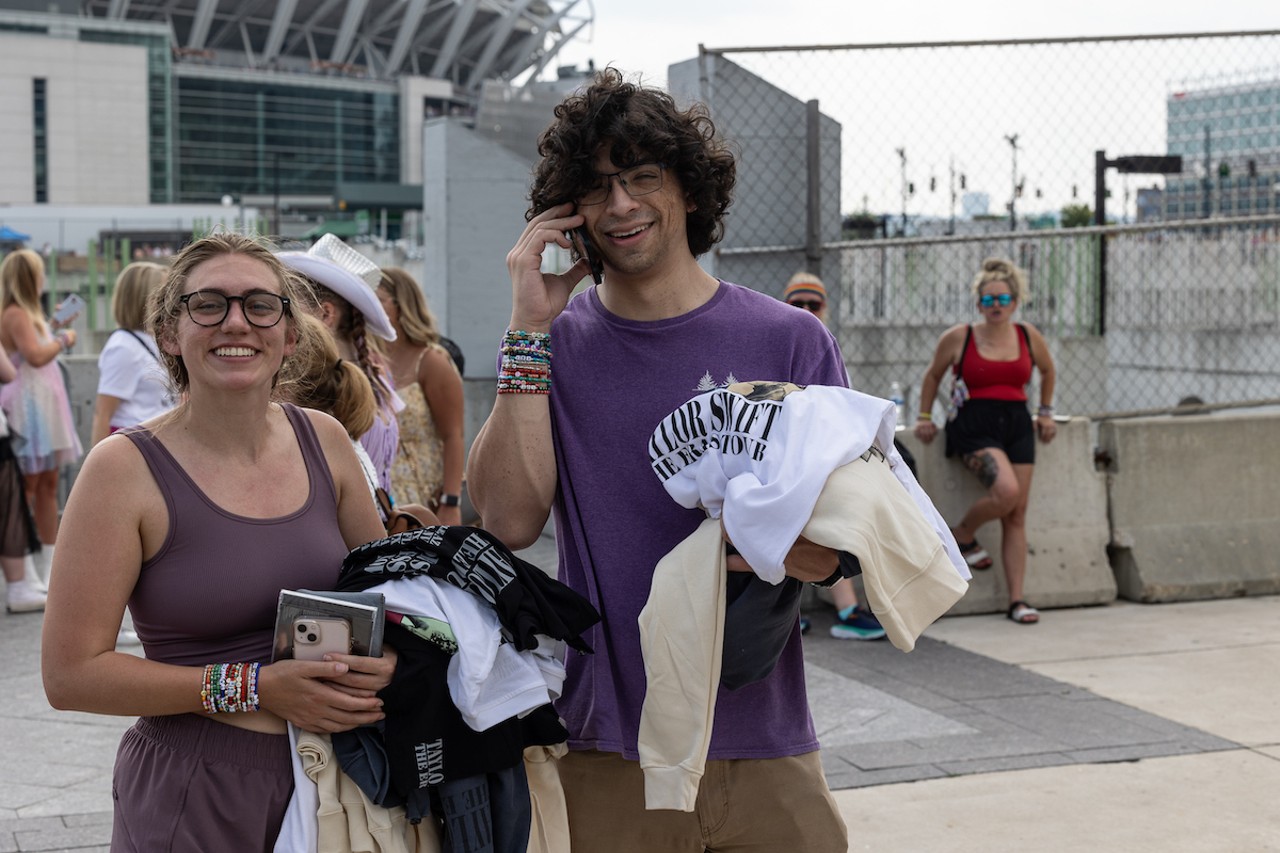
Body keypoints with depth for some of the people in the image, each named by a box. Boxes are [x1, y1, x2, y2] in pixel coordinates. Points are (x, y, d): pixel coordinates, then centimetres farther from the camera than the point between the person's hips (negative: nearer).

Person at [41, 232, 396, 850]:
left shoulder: (324, 440, 2)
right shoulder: (125, 468, -11)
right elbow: (71, 674, -12)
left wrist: (382, 659, -6)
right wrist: (254, 687, -17)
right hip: (193, 796, -4)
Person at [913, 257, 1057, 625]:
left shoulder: (1028, 336, 6)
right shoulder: (959, 337, -3)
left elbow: (1047, 371, 25)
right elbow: (933, 375, 13)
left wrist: (1045, 412, 21)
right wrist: (924, 417, 11)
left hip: (1017, 425, 4)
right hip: (974, 425, -4)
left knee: (1017, 517, 1)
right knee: (1005, 490, -27)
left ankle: (1016, 600, 5)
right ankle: (962, 535, 4)